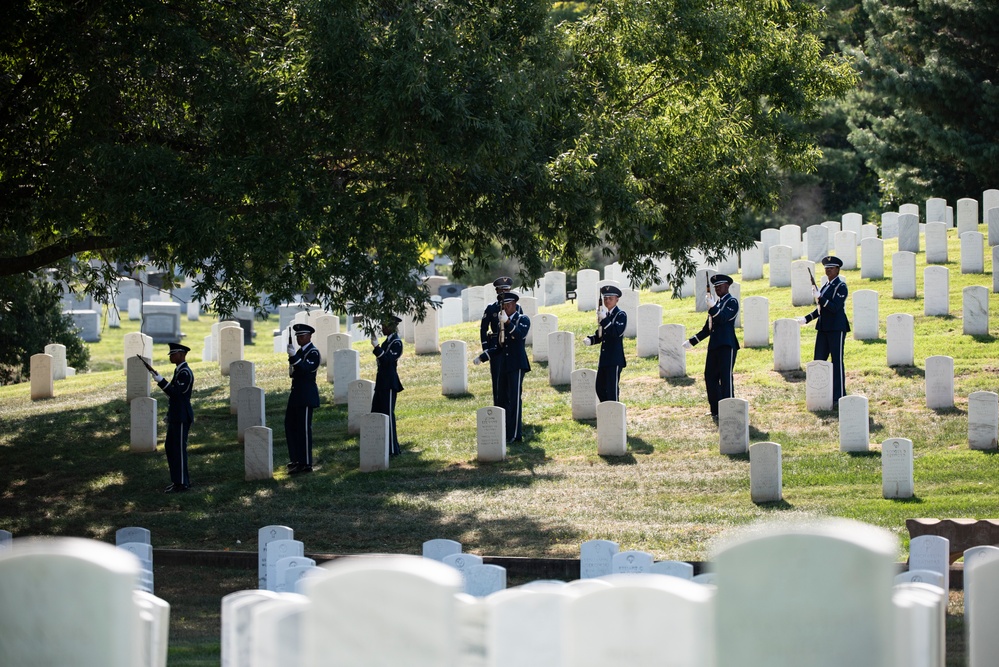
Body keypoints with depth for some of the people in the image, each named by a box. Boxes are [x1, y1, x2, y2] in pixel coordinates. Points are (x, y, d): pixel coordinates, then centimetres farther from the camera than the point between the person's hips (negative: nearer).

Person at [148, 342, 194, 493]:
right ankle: (178, 480, 21)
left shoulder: (185, 373, -16)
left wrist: (160, 380, -25)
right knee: (170, 447, 14)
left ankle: (182, 483, 0)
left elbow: (175, 393, -22)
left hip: (182, 417, -10)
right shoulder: (179, 371, 15)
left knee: (179, 449, -5)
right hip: (176, 416, 10)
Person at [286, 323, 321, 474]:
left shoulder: (313, 352, -13)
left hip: (306, 396, -10)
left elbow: (307, 369, -29)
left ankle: (305, 464, -1)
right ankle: (296, 459, 24)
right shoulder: (300, 351, 16)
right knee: (290, 426, 14)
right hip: (296, 394, 10)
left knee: (304, 429, -6)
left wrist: (293, 357, -39)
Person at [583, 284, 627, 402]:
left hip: (615, 359, -8)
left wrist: (604, 319, -29)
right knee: (600, 388, 12)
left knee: (612, 388, -8)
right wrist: (590, 340, 0)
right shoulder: (604, 314, 15)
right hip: (604, 359, 8)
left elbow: (617, 332, -22)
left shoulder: (621, 315, -7)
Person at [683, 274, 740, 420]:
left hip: (727, 346, -8)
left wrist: (712, 307, -36)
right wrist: (691, 341, 22)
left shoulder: (732, 302, -3)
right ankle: (716, 411, 14)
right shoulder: (716, 303, 20)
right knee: (710, 377, 8)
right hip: (714, 346, 8)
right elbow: (707, 328, 24)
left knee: (726, 378, -10)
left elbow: (723, 318, -20)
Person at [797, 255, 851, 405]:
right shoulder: (825, 285, 15)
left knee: (837, 362, -3)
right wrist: (806, 319, 15)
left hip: (836, 329, -9)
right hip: (823, 328, 9)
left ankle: (839, 397, 2)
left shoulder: (841, 287, -10)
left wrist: (819, 298, -24)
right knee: (818, 361, 10)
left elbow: (835, 307, -21)